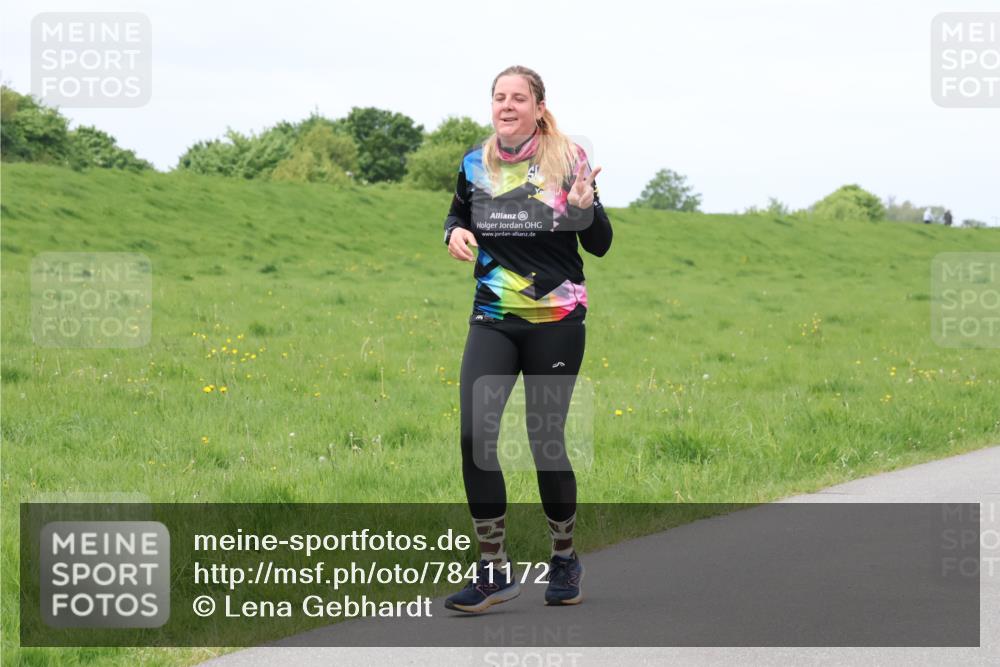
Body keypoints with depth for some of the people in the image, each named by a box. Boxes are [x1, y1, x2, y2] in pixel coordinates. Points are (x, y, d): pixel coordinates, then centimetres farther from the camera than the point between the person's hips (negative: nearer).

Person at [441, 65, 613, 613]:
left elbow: (600, 246, -1)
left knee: (545, 440, 3)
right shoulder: (475, 163, 4)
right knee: (474, 434, -13)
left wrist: (584, 208, -22)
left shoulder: (569, 161, -5)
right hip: (492, 321, 3)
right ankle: (493, 570, -6)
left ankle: (564, 558, 26)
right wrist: (455, 233, -2)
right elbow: (458, 216, 22)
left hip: (556, 322, -2)